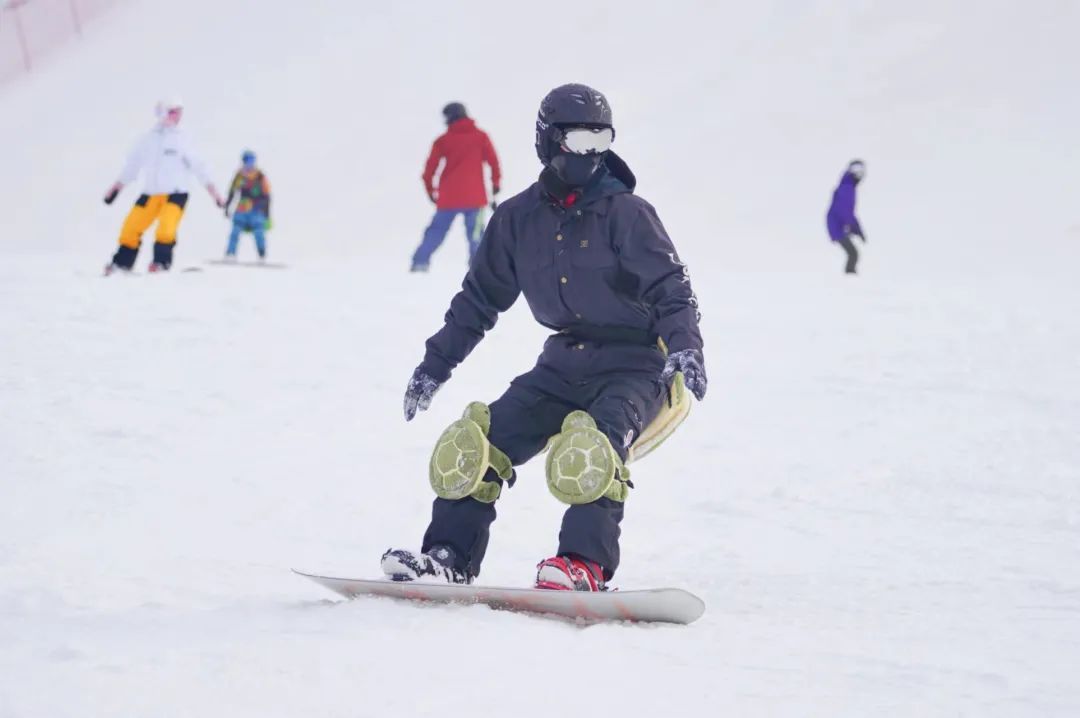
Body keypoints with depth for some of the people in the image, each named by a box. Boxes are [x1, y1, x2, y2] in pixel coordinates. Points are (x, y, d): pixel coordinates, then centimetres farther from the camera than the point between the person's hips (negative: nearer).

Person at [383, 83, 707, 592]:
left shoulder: (625, 213, -9)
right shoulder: (519, 219, 6)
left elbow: (670, 287, -14)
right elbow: (480, 297, 16)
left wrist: (685, 347, -32)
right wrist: (435, 364, 16)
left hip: (634, 363, -5)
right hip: (566, 360, 5)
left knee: (590, 443, -33)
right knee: (480, 439, -9)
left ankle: (586, 563, -36)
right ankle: (450, 554, -4)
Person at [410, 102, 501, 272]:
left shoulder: (443, 140, 3)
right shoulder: (480, 136, 2)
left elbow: (430, 168, 3)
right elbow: (493, 160, -1)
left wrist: (430, 189, 16)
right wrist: (496, 181, 13)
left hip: (448, 196, 1)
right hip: (473, 196, -1)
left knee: (436, 230, 11)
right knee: (475, 232, 3)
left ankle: (420, 262, 5)